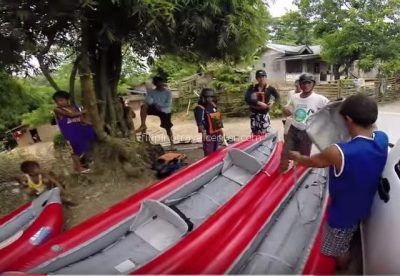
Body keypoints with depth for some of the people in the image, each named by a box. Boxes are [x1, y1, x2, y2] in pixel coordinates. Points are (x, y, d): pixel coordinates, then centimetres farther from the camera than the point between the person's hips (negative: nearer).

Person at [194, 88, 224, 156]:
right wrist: (203, 133, -27)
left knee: (215, 152, 21)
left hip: (216, 133, 8)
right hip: (208, 135, -8)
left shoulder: (213, 106, 12)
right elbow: (200, 122, -22)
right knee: (209, 154, -5)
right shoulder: (200, 108, -16)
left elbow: (219, 118, 21)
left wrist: (220, 128, 22)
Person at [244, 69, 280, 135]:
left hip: (264, 115, -2)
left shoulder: (270, 88, -2)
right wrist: (258, 103, -22)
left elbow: (278, 97, -6)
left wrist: (273, 103, -27)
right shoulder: (252, 88, 1)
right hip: (254, 115, 2)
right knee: (255, 135, 11)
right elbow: (247, 98, -12)